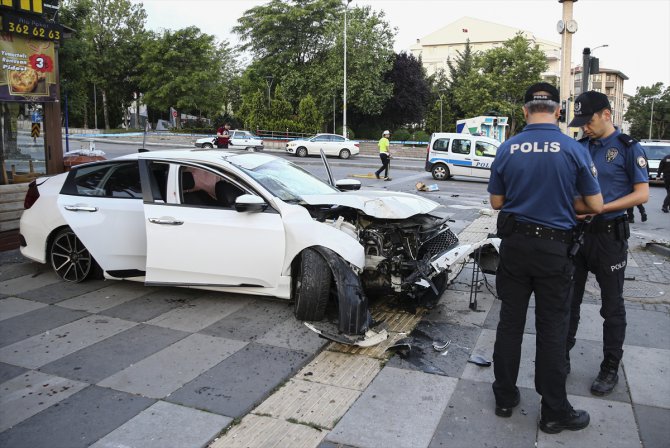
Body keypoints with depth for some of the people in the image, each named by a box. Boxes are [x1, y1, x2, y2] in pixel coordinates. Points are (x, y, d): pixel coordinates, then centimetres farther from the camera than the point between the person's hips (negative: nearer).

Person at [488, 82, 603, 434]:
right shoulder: (573, 150, -7)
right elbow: (594, 206, -2)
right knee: (551, 328, 6)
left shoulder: (507, 149, -3)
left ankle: (505, 397, 23)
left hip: (514, 243, 2)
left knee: (510, 321, 12)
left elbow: (496, 202, 5)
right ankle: (555, 411, 17)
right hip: (554, 247, -2)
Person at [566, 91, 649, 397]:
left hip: (609, 234, -4)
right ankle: (562, 356, 23)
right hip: (575, 230, 4)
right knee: (568, 299, 10)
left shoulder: (629, 148, -5)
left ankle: (610, 368, 21)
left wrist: (600, 208, -20)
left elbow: (641, 194, -9)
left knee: (611, 306, 8)